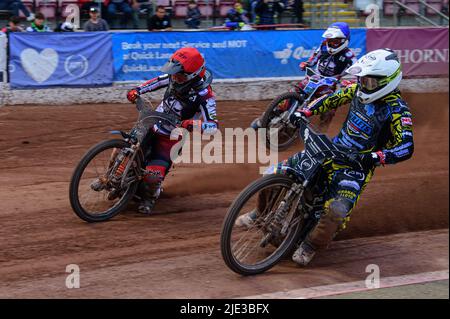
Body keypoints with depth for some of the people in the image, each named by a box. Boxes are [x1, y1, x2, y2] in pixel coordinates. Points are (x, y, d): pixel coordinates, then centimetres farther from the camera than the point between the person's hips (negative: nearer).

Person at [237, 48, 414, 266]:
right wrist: (304, 112, 2)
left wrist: (376, 157, -41)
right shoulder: (359, 90, 2)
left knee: (337, 208, -31)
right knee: (280, 172, 1)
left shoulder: (397, 110, -18)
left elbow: (406, 147, -26)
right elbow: (332, 99, 16)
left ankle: (311, 246, -7)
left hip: (358, 164, -6)